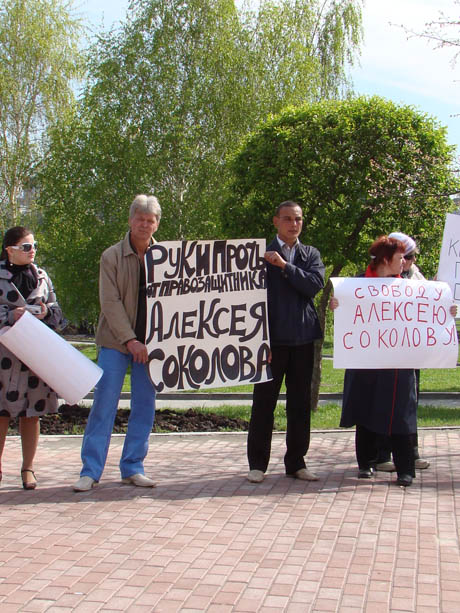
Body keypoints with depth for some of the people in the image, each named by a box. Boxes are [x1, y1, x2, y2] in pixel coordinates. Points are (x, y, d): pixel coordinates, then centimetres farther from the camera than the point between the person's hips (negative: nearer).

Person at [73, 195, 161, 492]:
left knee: (145, 406, 5)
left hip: (151, 343, 2)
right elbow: (110, 302, -7)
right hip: (115, 342, -2)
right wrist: (130, 340, -15)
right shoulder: (112, 256, -1)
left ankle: (133, 467, 15)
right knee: (104, 404, -3)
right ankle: (90, 470, 5)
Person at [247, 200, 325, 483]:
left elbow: (316, 285, -4)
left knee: (300, 402, 9)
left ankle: (296, 462, 19)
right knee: (264, 401, 1)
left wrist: (284, 266, -12)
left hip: (303, 338, 4)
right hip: (273, 337, -3)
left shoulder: (311, 255, 13)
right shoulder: (263, 254, 2)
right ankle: (258, 463, 10)